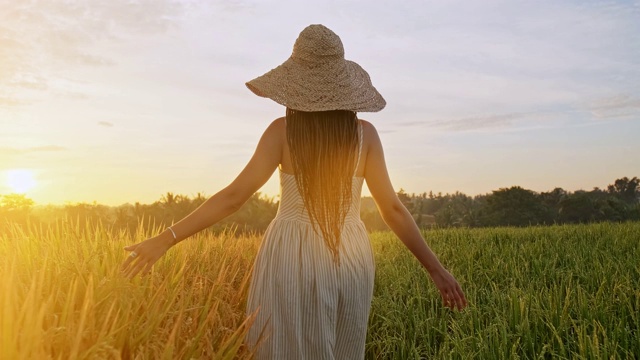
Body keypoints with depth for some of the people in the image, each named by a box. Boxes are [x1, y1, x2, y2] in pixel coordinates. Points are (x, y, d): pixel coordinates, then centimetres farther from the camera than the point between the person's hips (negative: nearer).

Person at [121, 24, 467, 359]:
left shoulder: (283, 131, -8)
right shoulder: (365, 133, -2)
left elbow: (234, 196, -12)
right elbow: (392, 209, -2)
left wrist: (166, 239, -6)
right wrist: (435, 267, 7)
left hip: (291, 258, -2)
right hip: (350, 260, 3)